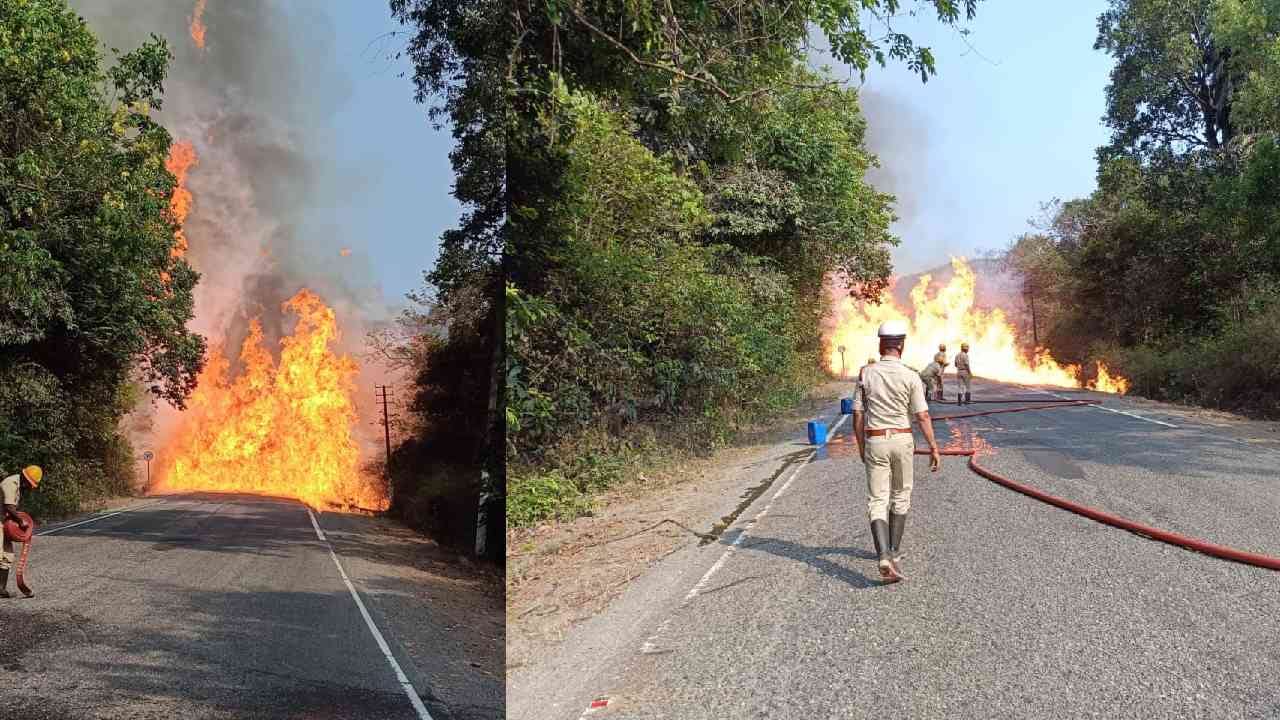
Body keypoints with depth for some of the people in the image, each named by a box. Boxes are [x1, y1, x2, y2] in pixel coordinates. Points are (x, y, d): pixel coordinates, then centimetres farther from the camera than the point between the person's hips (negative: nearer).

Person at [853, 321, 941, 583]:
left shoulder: (867, 374, -3)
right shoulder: (911, 377, -8)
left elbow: (858, 415, 0)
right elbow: (923, 416, -9)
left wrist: (861, 447, 11)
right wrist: (934, 448, -2)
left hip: (875, 442, 0)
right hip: (902, 440, 0)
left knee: (877, 500, -2)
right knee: (900, 496, 19)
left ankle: (885, 556, -20)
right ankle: (894, 550, 27)